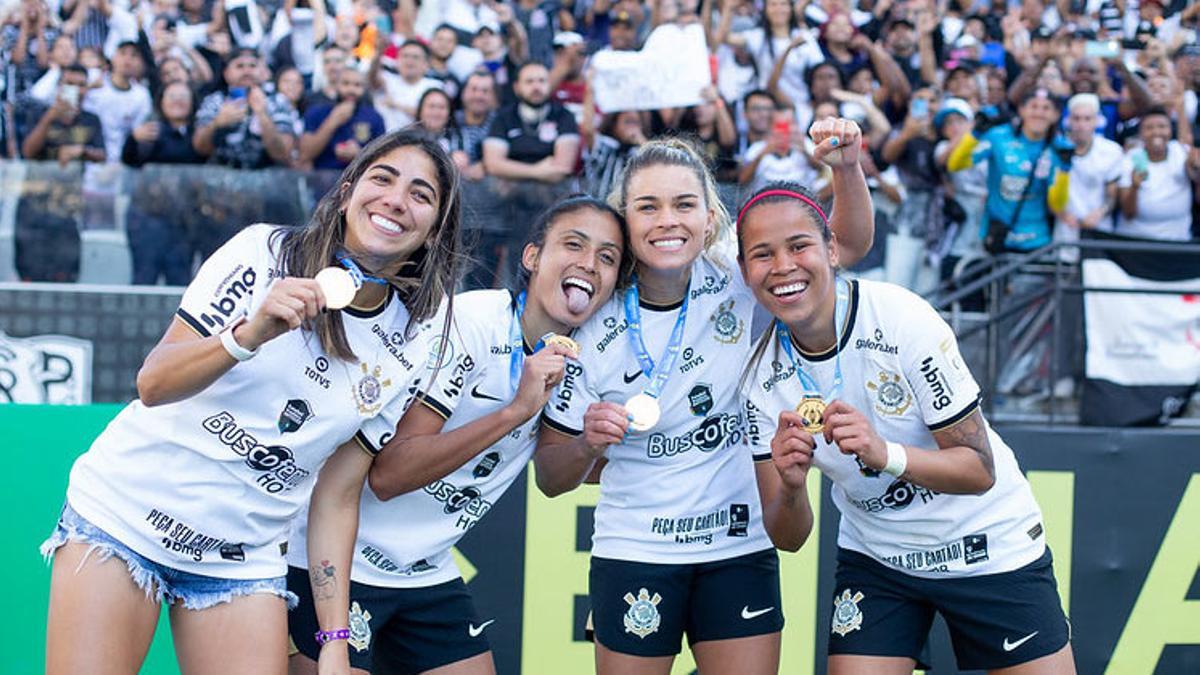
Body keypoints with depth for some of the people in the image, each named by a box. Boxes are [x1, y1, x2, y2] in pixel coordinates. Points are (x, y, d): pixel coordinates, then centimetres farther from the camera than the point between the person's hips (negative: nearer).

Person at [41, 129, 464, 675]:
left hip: (244, 561, 3)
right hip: (122, 515, -3)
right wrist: (251, 333, -30)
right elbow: (153, 384, -12)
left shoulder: (410, 346, 2)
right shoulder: (265, 252, -7)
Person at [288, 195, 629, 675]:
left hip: (429, 575, 7)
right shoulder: (469, 323, -19)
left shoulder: (577, 356, 3)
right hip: (336, 563, -7)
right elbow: (387, 475, -25)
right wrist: (516, 410, -29)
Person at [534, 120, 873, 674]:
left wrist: (847, 165, -19)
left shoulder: (739, 286, -6)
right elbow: (551, 479, -1)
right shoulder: (593, 332, -9)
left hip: (742, 550, 1)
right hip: (632, 555, -1)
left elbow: (850, 243, -2)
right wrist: (587, 443, -22)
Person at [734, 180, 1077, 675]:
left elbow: (980, 470, -22)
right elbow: (788, 537, -10)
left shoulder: (902, 319, -24)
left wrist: (886, 455, -40)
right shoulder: (762, 380, -13)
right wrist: (791, 486, -32)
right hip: (874, 558, 3)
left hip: (988, 546, -2)